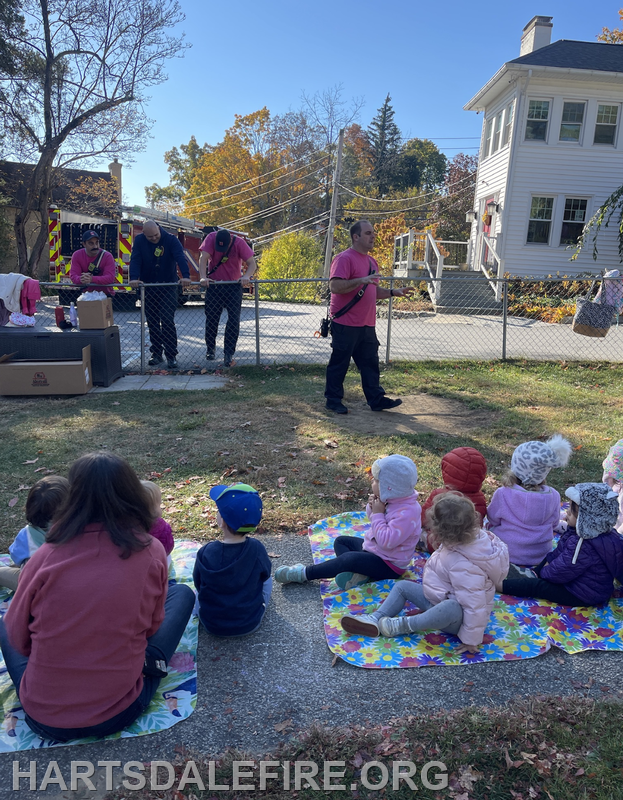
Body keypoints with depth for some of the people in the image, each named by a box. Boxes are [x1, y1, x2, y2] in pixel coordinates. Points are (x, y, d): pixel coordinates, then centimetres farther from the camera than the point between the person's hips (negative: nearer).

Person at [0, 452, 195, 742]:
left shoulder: (47, 555, -16)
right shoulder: (152, 552, -14)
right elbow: (152, 626, 1)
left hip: (44, 719, -1)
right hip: (121, 713, 2)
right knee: (182, 593, 16)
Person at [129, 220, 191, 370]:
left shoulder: (171, 240, -8)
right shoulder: (139, 241, -2)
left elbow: (180, 258, -22)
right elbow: (135, 260, -13)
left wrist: (186, 276, -39)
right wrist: (134, 278, -30)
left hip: (168, 287, -3)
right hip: (148, 288, 3)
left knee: (168, 322, -8)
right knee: (152, 323, 8)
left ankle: (171, 356, -2)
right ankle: (156, 354, 19)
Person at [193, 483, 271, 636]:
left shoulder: (206, 552, -23)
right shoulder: (257, 549, -23)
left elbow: (198, 584, -6)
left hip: (211, 625, 1)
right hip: (250, 623, -1)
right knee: (267, 580, 23)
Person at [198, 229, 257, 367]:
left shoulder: (239, 242, -15)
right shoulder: (211, 238, -13)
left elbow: (252, 264, -18)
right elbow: (203, 258, -22)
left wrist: (246, 277, -38)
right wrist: (203, 277, -37)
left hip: (234, 285, -1)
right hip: (214, 283, 1)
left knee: (234, 320, -7)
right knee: (211, 318, 5)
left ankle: (228, 353, -2)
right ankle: (210, 348, 25)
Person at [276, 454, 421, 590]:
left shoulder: (407, 512, -30)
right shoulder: (391, 500, -3)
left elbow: (387, 541, -34)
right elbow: (374, 519, 13)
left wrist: (378, 513, -27)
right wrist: (372, 508, -10)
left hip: (390, 565, -10)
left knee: (350, 559, -26)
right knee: (340, 542, 12)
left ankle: (304, 574, -13)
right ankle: (357, 573, -16)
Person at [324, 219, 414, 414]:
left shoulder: (371, 261, 17)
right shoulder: (344, 258, -11)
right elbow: (335, 286, -23)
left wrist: (394, 292, 12)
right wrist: (361, 281, -30)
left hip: (367, 325, 8)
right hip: (346, 325, -8)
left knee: (370, 363, 11)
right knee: (339, 364, 3)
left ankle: (376, 399, 19)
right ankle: (333, 401, 15)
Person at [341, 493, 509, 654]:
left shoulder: (463, 565, -36)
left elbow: (474, 604, -33)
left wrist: (471, 639, -25)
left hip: (459, 617, -9)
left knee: (451, 608, -44)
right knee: (402, 586, 10)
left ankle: (404, 625, -22)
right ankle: (375, 619, -3)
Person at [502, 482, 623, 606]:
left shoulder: (584, 546, -37)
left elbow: (558, 573, -25)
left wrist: (544, 572, -7)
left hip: (582, 595, -10)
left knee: (534, 586, -9)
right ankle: (534, 576, 13)